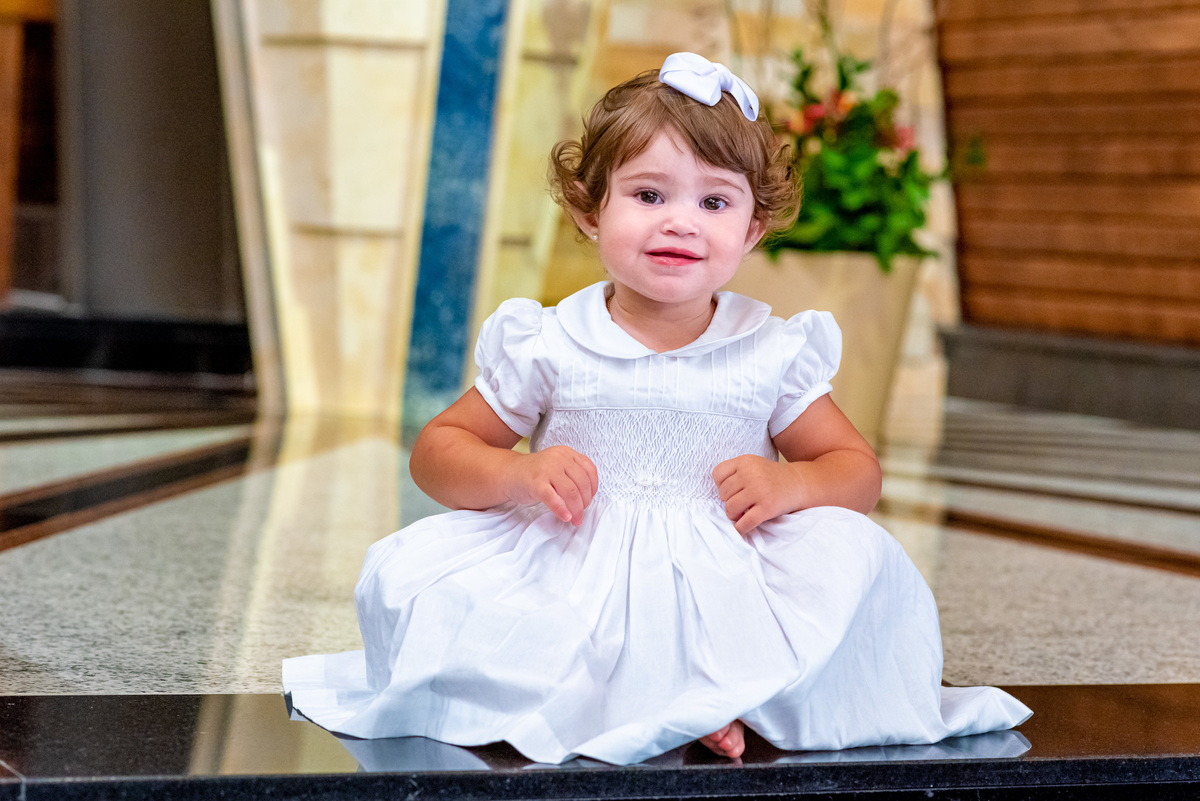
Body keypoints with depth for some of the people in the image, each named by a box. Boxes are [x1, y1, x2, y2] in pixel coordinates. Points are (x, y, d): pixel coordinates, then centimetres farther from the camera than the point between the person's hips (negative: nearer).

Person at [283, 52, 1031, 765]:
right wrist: (518, 476, -14)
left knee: (855, 556, -25)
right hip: (567, 578, 1)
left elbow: (859, 470, 10)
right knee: (407, 572, -24)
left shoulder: (772, 352, 4)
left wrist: (789, 484, -13)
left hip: (725, 584, 0)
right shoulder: (548, 348, 2)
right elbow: (437, 450, 8)